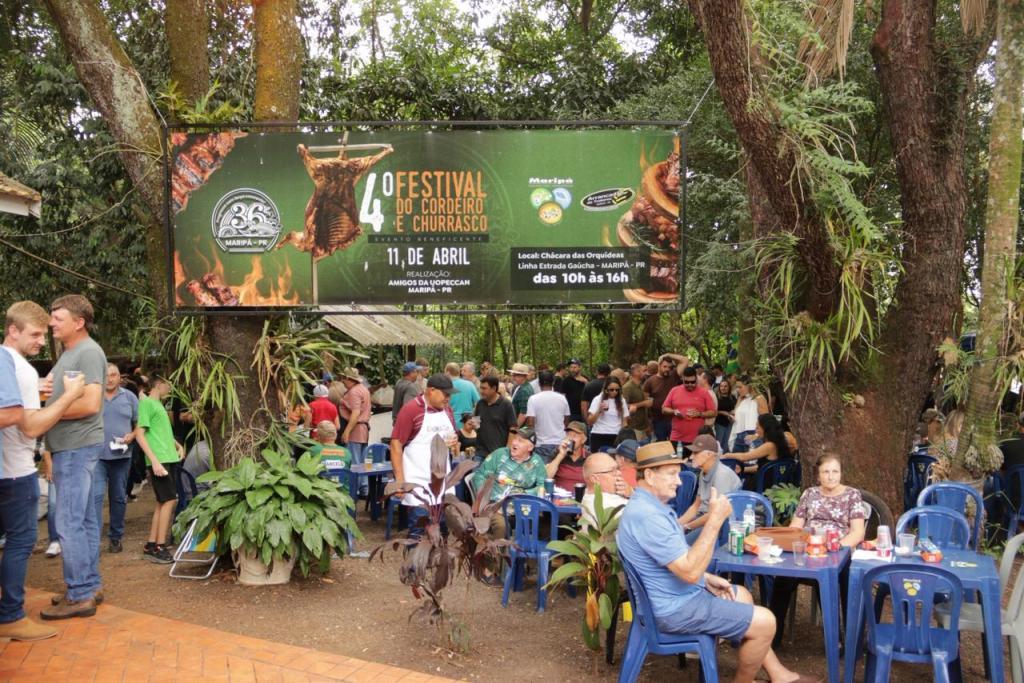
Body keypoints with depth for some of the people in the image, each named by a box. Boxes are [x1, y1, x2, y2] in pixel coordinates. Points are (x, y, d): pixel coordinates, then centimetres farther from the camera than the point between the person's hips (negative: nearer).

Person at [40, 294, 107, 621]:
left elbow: (90, 404, -22)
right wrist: (44, 388, 3)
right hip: (69, 448, 10)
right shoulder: (69, 352, 17)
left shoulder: (88, 352, -14)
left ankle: (80, 596, 0)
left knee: (69, 523, -7)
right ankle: (90, 584, 22)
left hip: (77, 448, -10)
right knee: (84, 520, 14)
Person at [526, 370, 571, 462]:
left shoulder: (533, 399, -9)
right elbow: (566, 422, 11)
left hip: (542, 444, -3)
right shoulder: (562, 398, 2)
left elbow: (530, 423, -14)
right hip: (560, 443, 3)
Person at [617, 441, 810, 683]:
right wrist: (715, 520, -30)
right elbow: (689, 571, -31)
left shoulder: (650, 505, 6)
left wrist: (707, 578, 9)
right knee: (765, 622, -6)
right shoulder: (646, 515, -30)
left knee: (742, 595, 26)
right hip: (675, 607, -11)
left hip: (679, 593, 11)